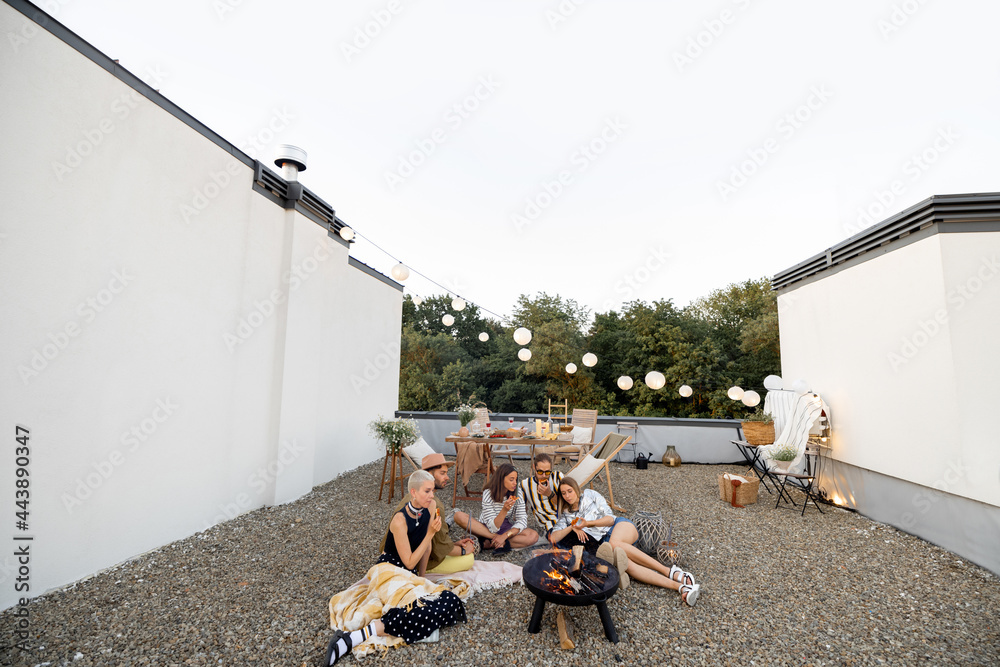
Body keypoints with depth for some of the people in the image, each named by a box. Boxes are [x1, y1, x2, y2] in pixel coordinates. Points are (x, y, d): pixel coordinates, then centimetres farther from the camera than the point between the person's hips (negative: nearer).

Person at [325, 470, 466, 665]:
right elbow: (409, 562, -19)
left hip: (408, 575, 7)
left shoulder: (429, 512, -5)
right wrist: (430, 534, -24)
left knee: (449, 601, -16)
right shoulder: (400, 520, -24)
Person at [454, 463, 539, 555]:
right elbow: (493, 527, -22)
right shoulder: (488, 494, -18)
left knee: (534, 536, -28)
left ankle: (486, 544, -25)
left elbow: (522, 521, -14)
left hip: (508, 529, 2)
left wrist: (505, 536, -29)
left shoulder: (517, 495, -8)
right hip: (486, 529, -2)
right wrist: (504, 510, -40)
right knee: (459, 516, -27)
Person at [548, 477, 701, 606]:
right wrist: (572, 527, -9)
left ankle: (671, 572, -36)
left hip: (620, 526, -2)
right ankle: (680, 586, -45)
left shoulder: (590, 495, 8)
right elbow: (553, 537, 3)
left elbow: (610, 518, 1)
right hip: (604, 542, 2)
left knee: (614, 544, -38)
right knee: (622, 561, -32)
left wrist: (588, 523, -11)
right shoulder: (566, 515, 16)